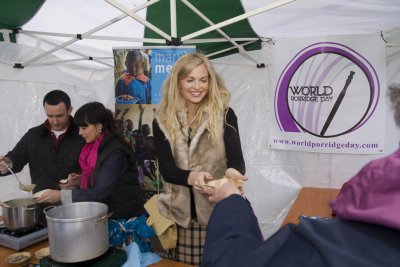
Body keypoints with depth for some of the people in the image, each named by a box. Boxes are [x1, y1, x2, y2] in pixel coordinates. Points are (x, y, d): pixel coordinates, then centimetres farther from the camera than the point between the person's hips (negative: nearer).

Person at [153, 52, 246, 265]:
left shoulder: (224, 114, -2)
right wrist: (190, 177, -28)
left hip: (219, 209, -1)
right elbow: (165, 167, -7)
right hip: (180, 212, 1)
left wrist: (234, 173, -34)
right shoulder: (163, 120, 1)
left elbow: (236, 157, -10)